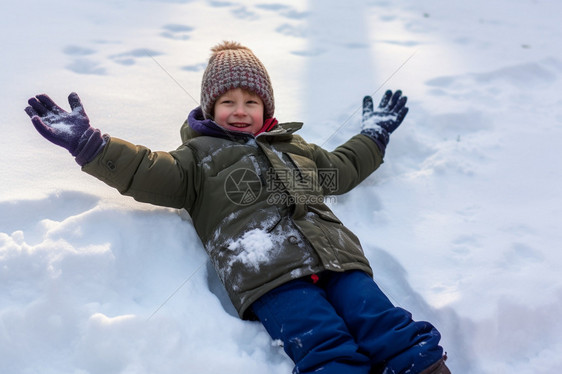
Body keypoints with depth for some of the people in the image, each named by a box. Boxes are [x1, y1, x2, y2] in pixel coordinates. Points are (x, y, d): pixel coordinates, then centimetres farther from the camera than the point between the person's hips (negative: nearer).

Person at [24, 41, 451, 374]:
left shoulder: (295, 146, 37)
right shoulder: (200, 154, 23)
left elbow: (340, 170, 48)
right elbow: (150, 174, 8)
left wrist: (374, 134, 56)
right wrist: (89, 144, 0)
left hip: (334, 253, 5)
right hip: (265, 271, -5)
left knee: (386, 326, -18)